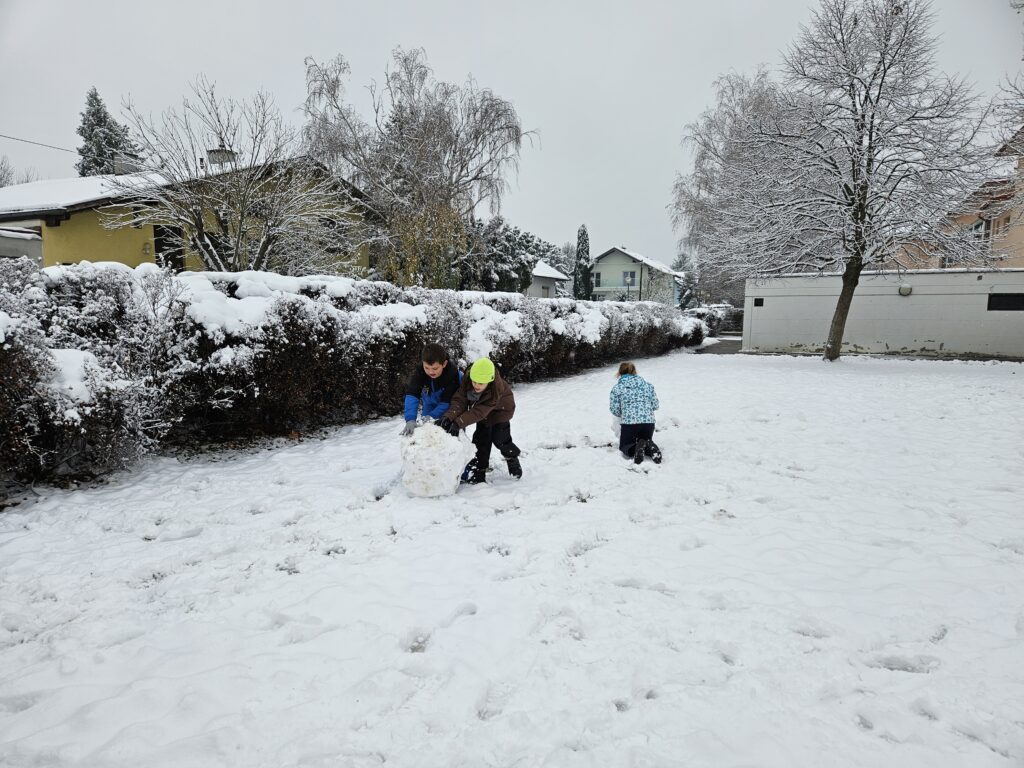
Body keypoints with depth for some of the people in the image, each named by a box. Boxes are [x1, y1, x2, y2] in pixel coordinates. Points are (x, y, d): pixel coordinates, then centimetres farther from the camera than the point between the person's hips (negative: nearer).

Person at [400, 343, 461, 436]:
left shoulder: (452, 373, -36)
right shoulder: (418, 372, -30)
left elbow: (447, 401, -33)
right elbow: (412, 395, -39)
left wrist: (432, 416, -45)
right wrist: (410, 419, -52)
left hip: (450, 405, -2)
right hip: (431, 403, 3)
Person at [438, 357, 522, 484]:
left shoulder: (496, 389, -42)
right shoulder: (467, 380, -31)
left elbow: (479, 411, -45)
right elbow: (459, 400, -32)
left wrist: (459, 422, -52)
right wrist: (450, 416, -51)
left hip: (500, 410, -4)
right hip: (484, 413, 4)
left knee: (499, 439, -7)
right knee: (481, 439, 1)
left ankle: (513, 459, 21)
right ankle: (479, 470, 9)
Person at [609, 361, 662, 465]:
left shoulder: (617, 388, 5)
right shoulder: (647, 384, 14)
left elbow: (615, 410, 2)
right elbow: (655, 405, 12)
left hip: (629, 422, -3)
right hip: (649, 421, 3)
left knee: (624, 446, 20)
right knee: (646, 441, 30)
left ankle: (637, 448, -14)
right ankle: (651, 448, -7)